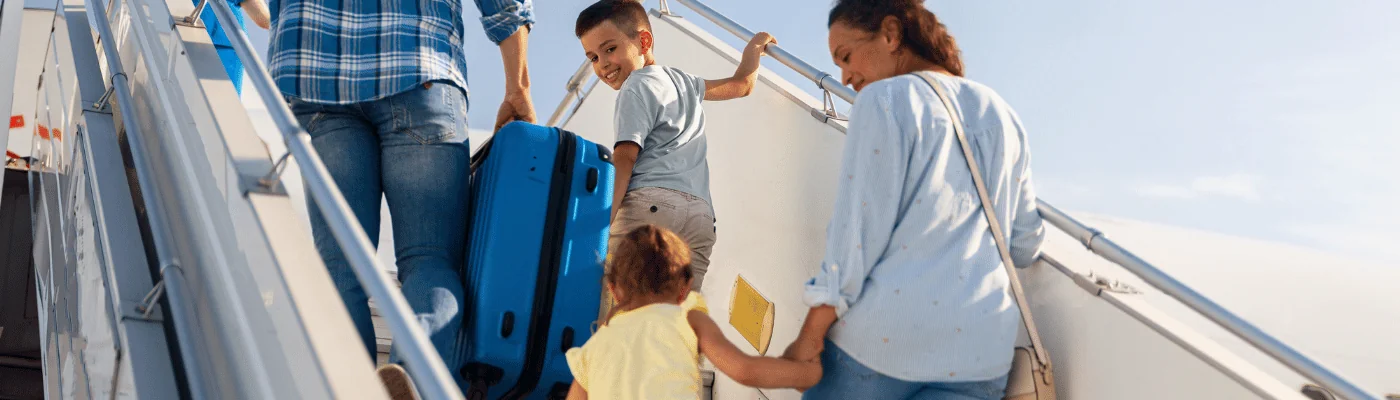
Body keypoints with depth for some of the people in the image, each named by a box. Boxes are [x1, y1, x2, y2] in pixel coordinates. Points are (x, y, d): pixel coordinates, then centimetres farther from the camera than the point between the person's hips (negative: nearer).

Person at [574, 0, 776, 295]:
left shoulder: (637, 86, 8)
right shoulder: (683, 81, 29)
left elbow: (625, 158, -6)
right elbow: (742, 84, 46)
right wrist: (754, 48, 64)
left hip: (652, 203, -7)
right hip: (701, 213, 7)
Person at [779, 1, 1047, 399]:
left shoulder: (884, 100, -4)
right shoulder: (1002, 114, 15)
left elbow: (857, 230, -10)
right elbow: (1026, 244, 17)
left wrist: (810, 335, -4)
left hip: (882, 338, -5)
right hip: (980, 352, 6)